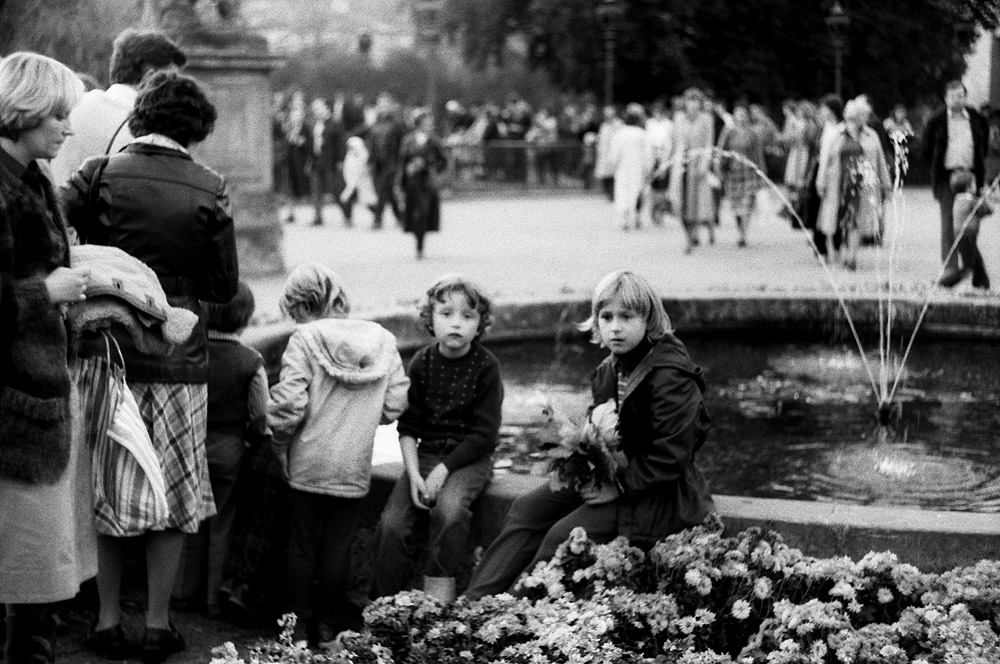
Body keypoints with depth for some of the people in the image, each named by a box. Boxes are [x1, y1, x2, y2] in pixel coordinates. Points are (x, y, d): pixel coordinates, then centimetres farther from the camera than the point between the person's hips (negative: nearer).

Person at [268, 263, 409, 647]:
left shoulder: (305, 339, -12)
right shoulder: (383, 341, -1)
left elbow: (289, 403, -17)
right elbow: (394, 406, 0)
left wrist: (280, 440, 1)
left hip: (308, 462, -2)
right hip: (354, 467, 2)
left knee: (302, 544, 12)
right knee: (338, 547, 12)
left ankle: (300, 623, 19)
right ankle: (329, 624, 20)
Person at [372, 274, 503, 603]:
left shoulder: (486, 366, -6)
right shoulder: (421, 362, 3)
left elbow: (484, 434, -8)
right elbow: (408, 427, 4)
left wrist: (443, 470, -16)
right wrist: (414, 474, -11)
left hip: (469, 459, -3)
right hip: (425, 454, 3)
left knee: (448, 508, -32)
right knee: (392, 523, -16)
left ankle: (438, 596, -22)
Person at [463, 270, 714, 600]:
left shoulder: (672, 376, -20)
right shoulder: (608, 370, 8)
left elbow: (671, 455, -23)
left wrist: (620, 486, -22)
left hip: (659, 494, -9)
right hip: (609, 476, 9)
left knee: (564, 535, -21)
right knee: (528, 509, -3)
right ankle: (476, 602, -6)